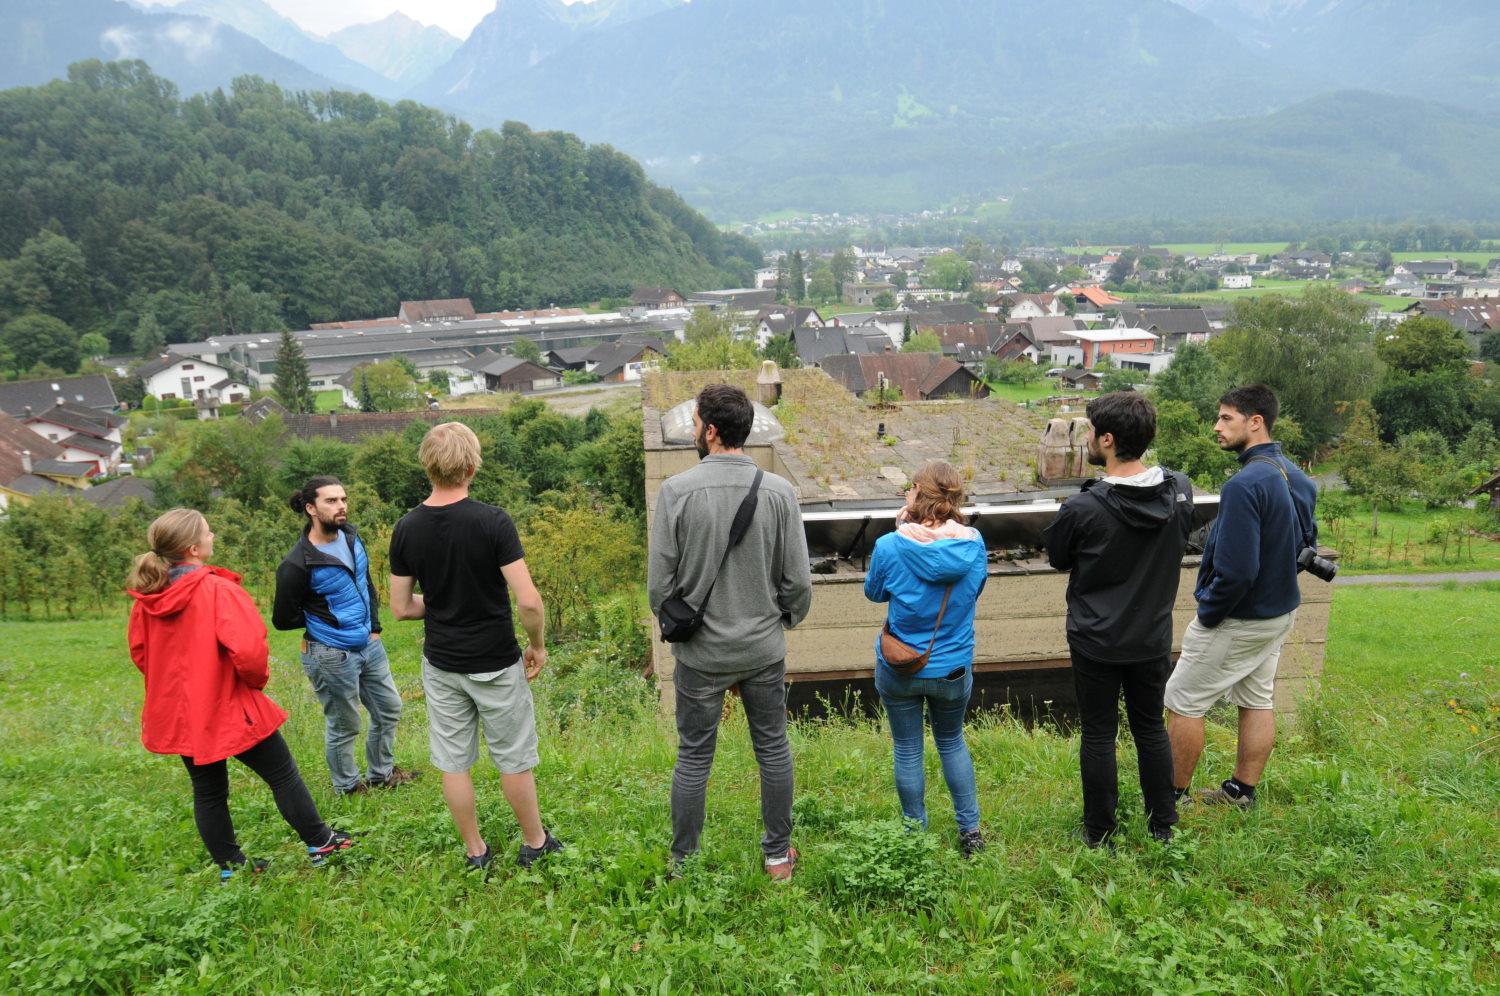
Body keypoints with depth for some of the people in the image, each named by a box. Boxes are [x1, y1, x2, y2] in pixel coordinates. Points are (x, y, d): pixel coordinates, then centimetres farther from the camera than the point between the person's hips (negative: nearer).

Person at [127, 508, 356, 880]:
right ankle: (319, 843, 22)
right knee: (283, 774, 10)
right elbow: (247, 649, -30)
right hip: (227, 709, -7)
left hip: (176, 713, 7)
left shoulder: (147, 596, -1)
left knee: (208, 791, 18)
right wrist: (257, 679, -10)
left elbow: (139, 650, 11)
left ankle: (229, 867, 29)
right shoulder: (218, 590, -22)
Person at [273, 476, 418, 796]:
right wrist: (324, 619, -5)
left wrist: (374, 626, 7)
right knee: (344, 726, 10)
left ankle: (381, 774, 41)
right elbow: (283, 620, -12)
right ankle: (347, 787, 34)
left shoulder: (351, 536, -1)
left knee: (389, 709, 19)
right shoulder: (297, 565, -23)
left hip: (369, 645, 8)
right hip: (332, 657, -7)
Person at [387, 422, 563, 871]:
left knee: (453, 762, 16)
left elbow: (401, 607, 0)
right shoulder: (493, 521, -20)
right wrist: (537, 646, -6)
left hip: (441, 665, 4)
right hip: (496, 664, -3)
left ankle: (476, 851, 29)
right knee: (514, 761, 14)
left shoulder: (407, 528, -7)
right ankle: (535, 843, 30)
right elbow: (528, 601, -23)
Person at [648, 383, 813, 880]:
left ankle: (684, 862, 27)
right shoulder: (778, 491, -10)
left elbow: (660, 583, -10)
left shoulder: (676, 491, -14)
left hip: (700, 652, -1)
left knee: (693, 758, 13)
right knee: (773, 749, 17)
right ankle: (778, 855, 30)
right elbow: (798, 581, -6)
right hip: (764, 648, 2)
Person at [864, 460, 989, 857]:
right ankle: (971, 830, 30)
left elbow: (873, 593, 0)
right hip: (953, 668, 2)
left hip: (898, 669, -2)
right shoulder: (973, 543, -13)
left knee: (907, 750, 16)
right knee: (952, 741, 26)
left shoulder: (890, 546, -20)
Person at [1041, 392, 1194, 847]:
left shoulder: (1083, 509, -24)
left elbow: (1058, 557, -5)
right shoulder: (1180, 491, -9)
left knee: (1098, 735, 9)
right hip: (1154, 636, 4)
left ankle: (1100, 835, 21)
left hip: (1096, 640, -4)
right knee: (1151, 728, 19)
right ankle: (1163, 827, 32)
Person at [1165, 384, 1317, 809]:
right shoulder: (1297, 477, 3)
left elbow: (1236, 570, -29)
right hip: (1281, 611, 9)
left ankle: (1173, 796, 14)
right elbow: (1307, 541, 15)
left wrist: (1207, 615, -16)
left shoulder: (1246, 484, -27)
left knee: (1183, 703, 3)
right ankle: (1241, 792, 30)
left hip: (1238, 620, -9)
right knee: (1258, 701, 18)